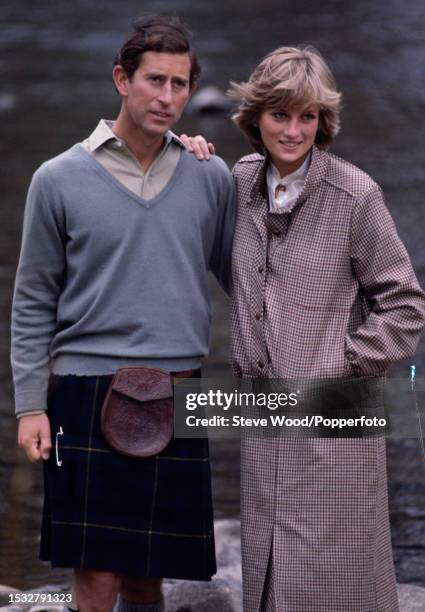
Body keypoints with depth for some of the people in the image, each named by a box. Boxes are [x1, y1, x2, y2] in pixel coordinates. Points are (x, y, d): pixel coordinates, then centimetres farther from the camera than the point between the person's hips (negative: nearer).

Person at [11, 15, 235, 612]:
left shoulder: (212, 178, 6)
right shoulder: (60, 179, 0)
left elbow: (240, 276, 15)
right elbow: (34, 301, 4)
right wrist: (30, 404, -1)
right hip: (88, 392, -2)